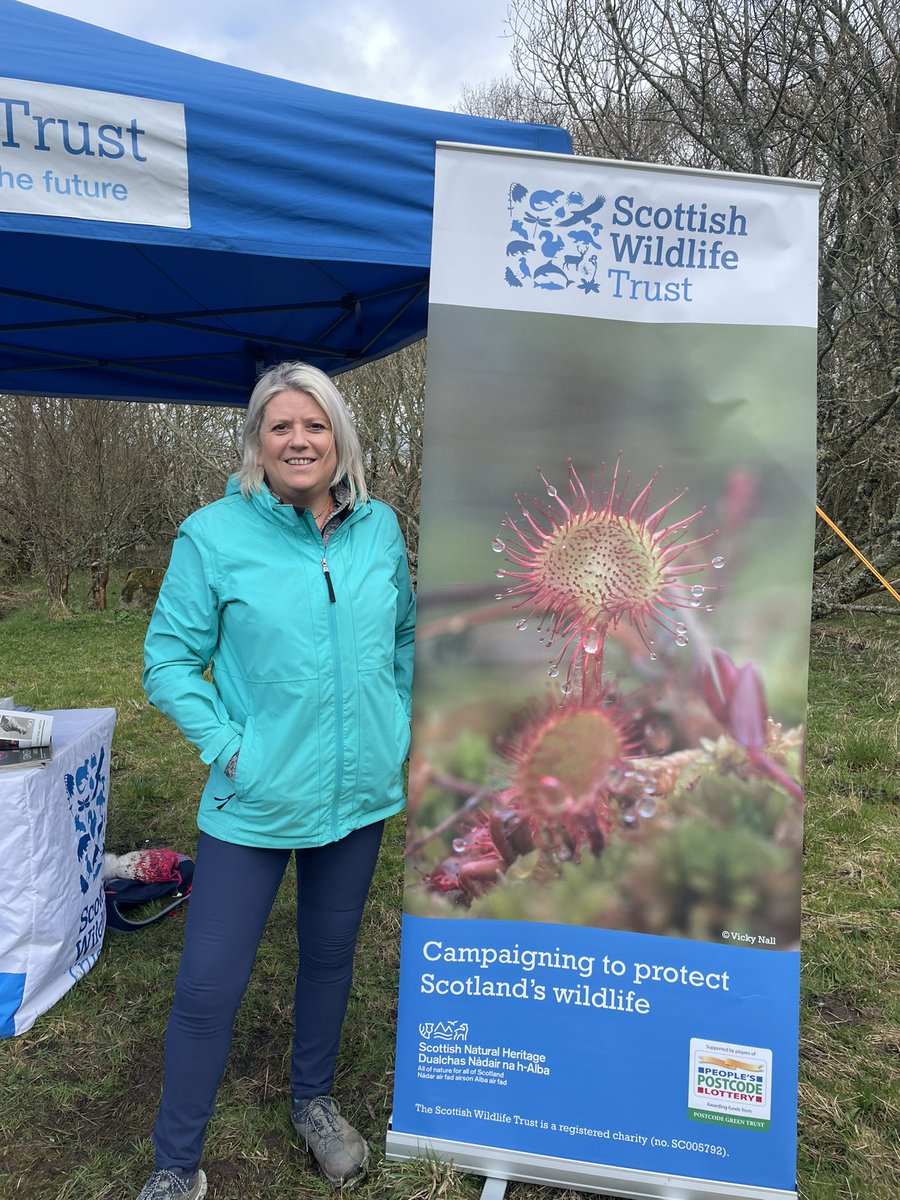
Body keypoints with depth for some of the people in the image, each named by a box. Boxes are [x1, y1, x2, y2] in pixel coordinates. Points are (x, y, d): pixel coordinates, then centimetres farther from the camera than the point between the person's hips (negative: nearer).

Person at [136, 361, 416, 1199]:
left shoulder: (380, 528, 1)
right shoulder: (213, 534, -10)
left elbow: (405, 637, 13)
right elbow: (169, 662, -6)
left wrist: (399, 725, 7)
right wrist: (229, 748, -13)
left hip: (361, 793, 4)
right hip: (254, 804, -3)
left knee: (330, 954, 21)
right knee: (208, 986, 4)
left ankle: (313, 1101, 47)